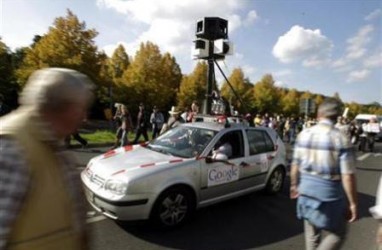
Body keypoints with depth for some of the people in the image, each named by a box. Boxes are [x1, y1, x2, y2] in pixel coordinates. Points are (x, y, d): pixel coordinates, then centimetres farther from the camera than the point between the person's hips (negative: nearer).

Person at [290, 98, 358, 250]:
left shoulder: (304, 134, -2)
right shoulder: (341, 139, -15)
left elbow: (295, 164, 5)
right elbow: (347, 176, -16)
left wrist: (294, 184, 19)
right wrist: (353, 203, -5)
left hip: (306, 189, 5)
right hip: (329, 193, -4)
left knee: (312, 232, 22)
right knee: (338, 234, 18)